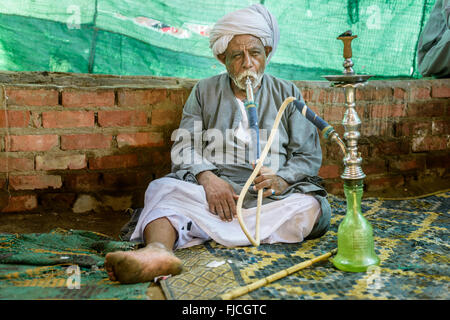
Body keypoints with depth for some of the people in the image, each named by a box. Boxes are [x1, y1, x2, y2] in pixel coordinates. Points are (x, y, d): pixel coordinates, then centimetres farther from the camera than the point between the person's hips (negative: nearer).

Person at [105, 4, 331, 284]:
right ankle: (158, 251, -56)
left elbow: (309, 155, 6)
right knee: (162, 188, -28)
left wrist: (282, 181, -16)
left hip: (270, 197, 0)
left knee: (312, 206, -31)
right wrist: (207, 177, -18)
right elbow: (185, 147, 4)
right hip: (213, 189, 0)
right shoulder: (204, 92, 16)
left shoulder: (288, 94, 15)